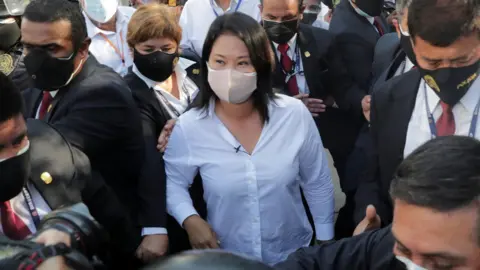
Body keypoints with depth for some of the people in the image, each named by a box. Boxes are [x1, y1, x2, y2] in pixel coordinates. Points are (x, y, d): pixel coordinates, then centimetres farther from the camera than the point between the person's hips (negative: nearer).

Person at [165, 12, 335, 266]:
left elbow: (318, 184, -3)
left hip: (294, 255, 1)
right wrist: (190, 219, -18)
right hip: (228, 261, 0)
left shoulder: (295, 114, -14)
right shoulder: (188, 127, -16)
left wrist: (325, 242, 3)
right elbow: (173, 182, -1)